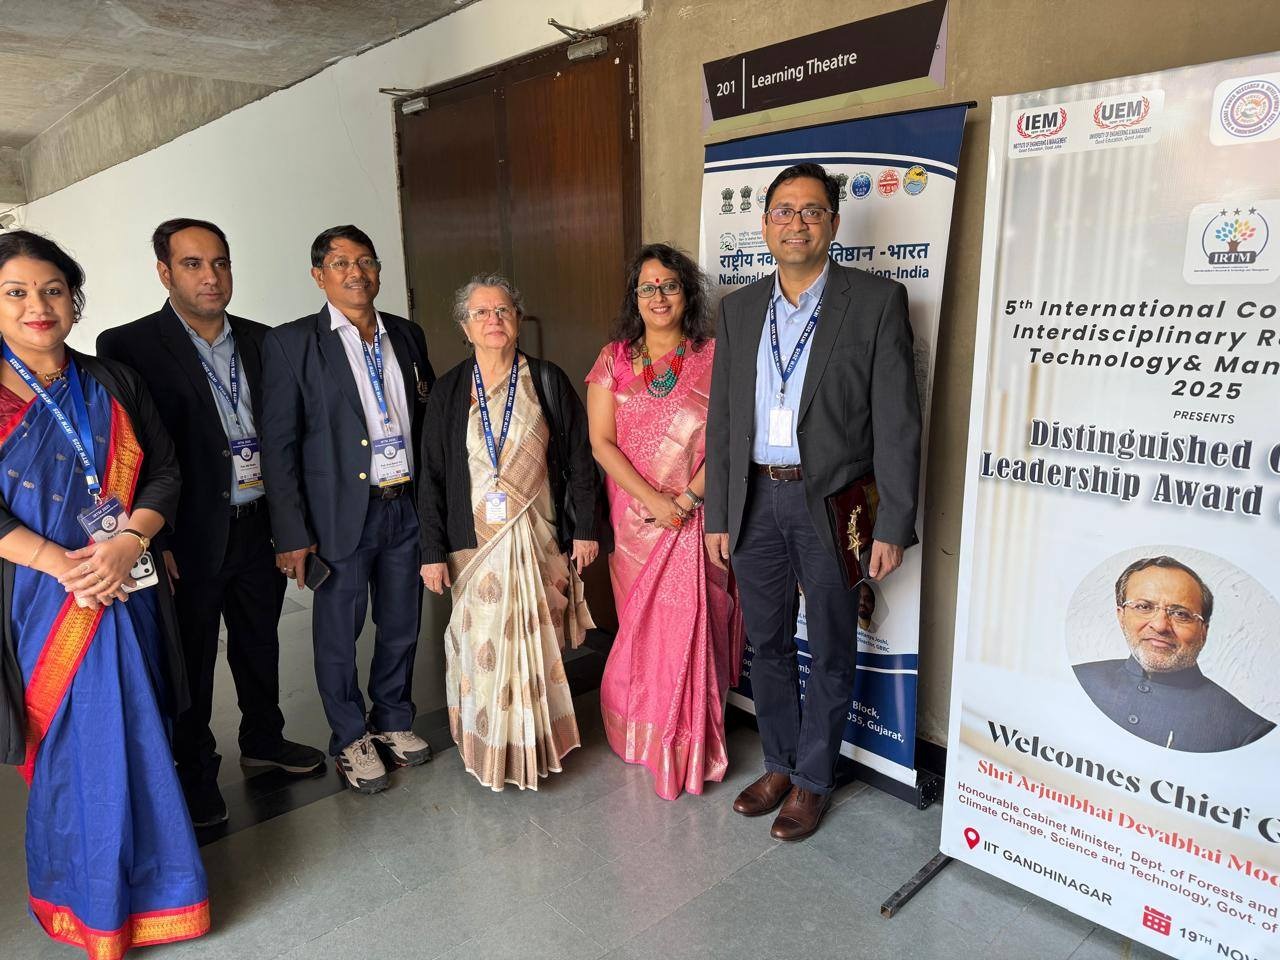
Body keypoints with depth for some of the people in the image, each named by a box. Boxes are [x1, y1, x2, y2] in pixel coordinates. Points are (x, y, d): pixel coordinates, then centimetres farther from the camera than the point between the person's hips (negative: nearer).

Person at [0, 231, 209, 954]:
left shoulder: (114, 383, 8)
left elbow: (165, 471, 5)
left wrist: (127, 544, -11)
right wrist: (62, 564, -16)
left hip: (127, 590, 3)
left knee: (138, 741, 8)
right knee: (75, 748, 5)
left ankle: (147, 880, 29)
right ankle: (90, 901, 27)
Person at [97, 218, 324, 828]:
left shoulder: (259, 341, 5)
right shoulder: (128, 346, -9)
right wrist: (155, 542, -14)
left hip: (259, 527, 5)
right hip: (192, 539, -4)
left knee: (260, 644, 20)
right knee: (191, 660, 11)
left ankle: (263, 739, 41)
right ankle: (196, 772, 30)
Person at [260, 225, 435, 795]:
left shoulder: (407, 335, 9)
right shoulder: (291, 343, -5)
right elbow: (278, 445, -7)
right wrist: (292, 534, -11)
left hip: (406, 507, 4)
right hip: (341, 512, -4)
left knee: (402, 625, 15)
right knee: (338, 631, 9)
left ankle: (392, 720, 38)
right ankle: (350, 738, 30)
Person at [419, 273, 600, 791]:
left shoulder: (548, 381, 0)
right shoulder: (449, 391, 1)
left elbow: (579, 458, 2)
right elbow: (432, 475, 2)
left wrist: (584, 528, 0)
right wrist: (433, 551, -1)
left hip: (539, 538, 0)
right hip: (477, 541, 0)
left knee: (537, 643, 8)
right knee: (483, 644, 3)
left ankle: (538, 743, 27)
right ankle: (490, 747, 23)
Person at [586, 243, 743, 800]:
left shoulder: (712, 357, 0)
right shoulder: (614, 359, 4)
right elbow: (601, 443, -3)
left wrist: (686, 499, -16)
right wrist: (654, 501, -12)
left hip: (697, 519, -1)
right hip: (635, 519, 2)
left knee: (691, 625, 2)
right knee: (641, 628, 10)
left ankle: (691, 744, 19)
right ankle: (645, 737, 28)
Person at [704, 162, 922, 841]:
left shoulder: (877, 301, -5)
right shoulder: (738, 309, 8)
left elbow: (897, 421, -8)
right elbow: (721, 419, 8)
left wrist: (893, 526, -11)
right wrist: (717, 515, 6)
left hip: (832, 504, -4)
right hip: (755, 501, 4)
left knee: (829, 653, 10)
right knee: (766, 646, 16)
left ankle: (812, 779, 30)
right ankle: (779, 764, 37)